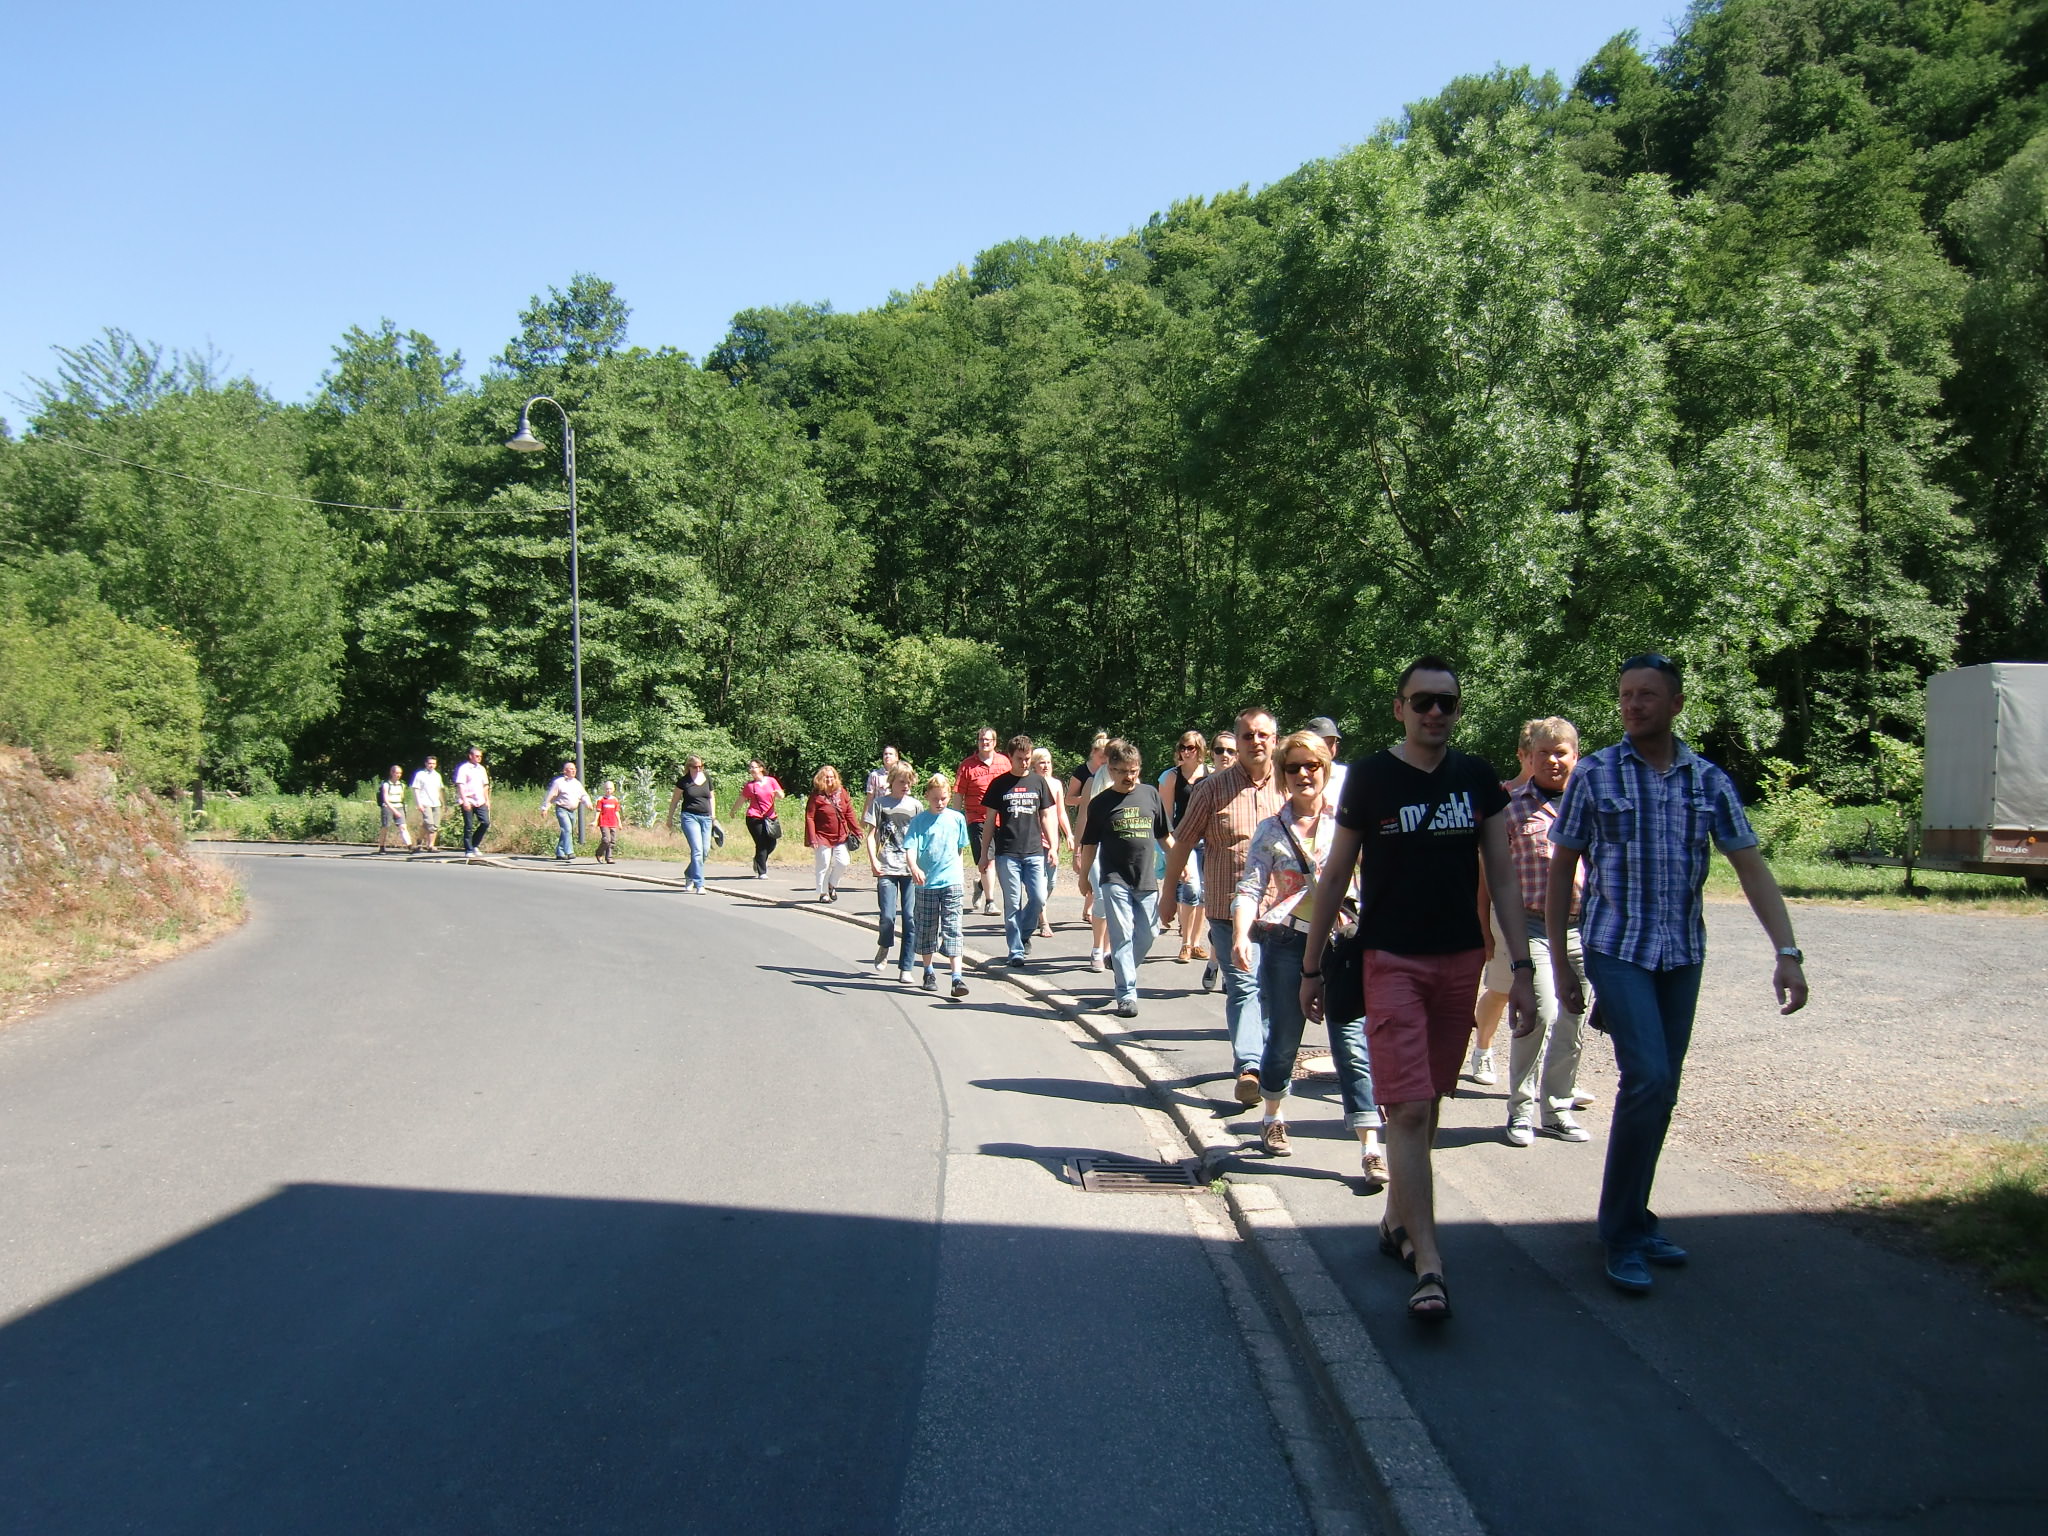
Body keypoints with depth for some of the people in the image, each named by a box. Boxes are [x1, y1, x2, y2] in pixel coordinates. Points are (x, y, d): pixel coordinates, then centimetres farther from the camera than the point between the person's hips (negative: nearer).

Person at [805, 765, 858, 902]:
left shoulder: (841, 792, 4)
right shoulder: (816, 796, -9)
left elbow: (849, 813, 9)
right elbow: (809, 817, -11)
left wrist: (856, 830, 5)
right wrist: (812, 839, -16)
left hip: (841, 836, 4)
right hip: (823, 837, -4)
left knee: (842, 863, -2)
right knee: (824, 865, 2)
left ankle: (832, 885, 23)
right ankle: (823, 893, 18)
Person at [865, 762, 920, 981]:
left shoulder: (914, 806, 10)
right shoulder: (879, 803, 6)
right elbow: (871, 835, 5)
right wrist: (873, 861, -8)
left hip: (910, 869, 2)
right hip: (887, 868, -1)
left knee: (910, 917, -2)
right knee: (888, 916, -9)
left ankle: (905, 968, 5)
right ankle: (884, 947, 24)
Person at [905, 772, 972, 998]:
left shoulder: (957, 818, 5)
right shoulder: (919, 820, -1)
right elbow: (910, 847, -12)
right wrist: (914, 867, -30)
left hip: (952, 882, 0)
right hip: (926, 883, 0)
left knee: (952, 929, -5)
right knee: (926, 929, 11)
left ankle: (957, 977, -10)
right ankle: (928, 972, 26)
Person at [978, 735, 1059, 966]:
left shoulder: (1038, 782, 10)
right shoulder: (999, 784, 3)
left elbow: (1046, 817, 15)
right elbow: (990, 820, 6)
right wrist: (984, 854, 4)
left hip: (1034, 852, 2)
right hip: (1006, 853, -2)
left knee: (1039, 899, -6)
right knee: (1012, 903, -1)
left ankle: (1025, 934, 20)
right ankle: (1016, 950, 7)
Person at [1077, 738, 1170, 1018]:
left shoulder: (1150, 795, 6)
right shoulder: (1100, 802, 1)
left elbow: (1164, 835, 14)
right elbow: (1090, 844, 8)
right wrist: (1083, 876, 9)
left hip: (1147, 879, 3)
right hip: (1114, 880, -3)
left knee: (1148, 934, 6)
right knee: (1122, 936, -6)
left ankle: (1121, 967, 31)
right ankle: (1126, 995, -3)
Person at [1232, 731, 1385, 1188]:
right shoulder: (1271, 830, 5)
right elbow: (1250, 887, -3)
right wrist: (1241, 935, -19)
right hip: (1287, 944, 1)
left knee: (1352, 1043, -7)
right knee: (1283, 1040, 12)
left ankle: (1371, 1149, -5)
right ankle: (1274, 1120, 36)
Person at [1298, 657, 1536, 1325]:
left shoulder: (1478, 780, 5)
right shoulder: (1370, 778, -5)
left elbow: (1502, 879, 8)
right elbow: (1335, 877, 1)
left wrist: (1521, 968, 2)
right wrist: (1312, 968, 2)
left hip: (1461, 962, 4)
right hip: (1392, 962, -4)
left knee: (1427, 1104, 13)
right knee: (1408, 1108, -11)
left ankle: (1397, 1221, 31)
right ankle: (1428, 1264, -10)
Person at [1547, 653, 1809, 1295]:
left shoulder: (1709, 781, 4)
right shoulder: (1594, 774, -4)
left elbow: (1750, 865, 3)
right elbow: (1561, 869, 1)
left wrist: (1787, 950, -8)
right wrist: (1559, 961, 0)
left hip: (1682, 954, 4)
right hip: (1617, 950, -4)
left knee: (1661, 1090, 10)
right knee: (1648, 1079, -16)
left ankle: (1633, 1219, 26)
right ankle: (1622, 1233, -3)